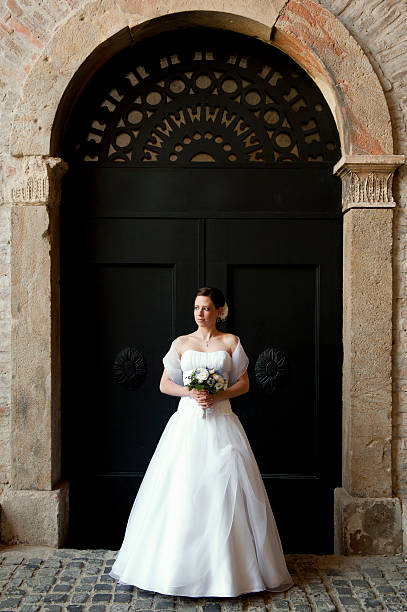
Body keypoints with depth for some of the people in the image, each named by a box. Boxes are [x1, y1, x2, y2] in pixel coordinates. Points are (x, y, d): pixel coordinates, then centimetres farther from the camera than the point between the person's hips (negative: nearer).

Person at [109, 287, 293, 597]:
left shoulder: (231, 342, 6)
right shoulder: (181, 343, 8)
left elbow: (244, 384, 5)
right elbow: (165, 384, 8)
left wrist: (217, 396, -11)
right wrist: (191, 392, -9)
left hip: (221, 423, 0)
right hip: (187, 422, 1)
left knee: (225, 489, -1)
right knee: (182, 491, 0)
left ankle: (227, 568, 14)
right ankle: (181, 567, 14)